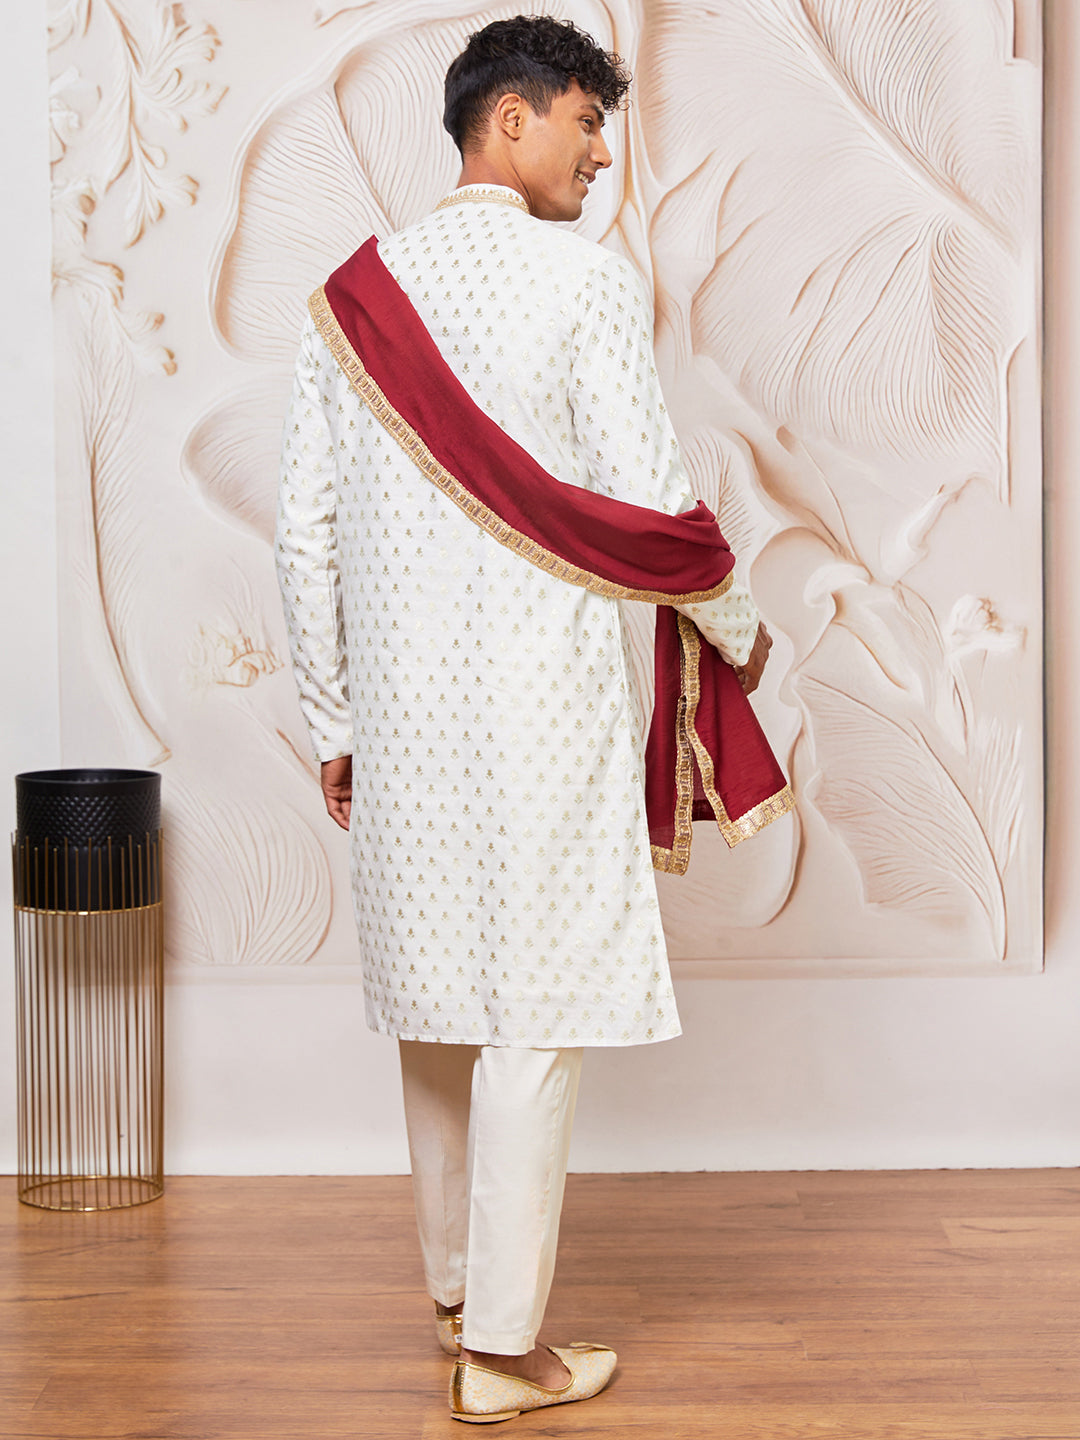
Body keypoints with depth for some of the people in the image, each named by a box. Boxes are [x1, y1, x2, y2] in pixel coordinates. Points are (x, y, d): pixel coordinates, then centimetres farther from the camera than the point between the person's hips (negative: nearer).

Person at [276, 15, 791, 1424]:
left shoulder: (354, 293, 7)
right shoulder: (586, 285, -9)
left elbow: (306, 528, 7)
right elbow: (647, 504, -10)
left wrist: (332, 720, 14)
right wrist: (738, 629, 8)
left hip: (398, 703, 6)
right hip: (540, 698, -6)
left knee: (437, 989, 17)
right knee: (533, 1004, 0)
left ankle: (455, 1278, 33)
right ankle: (501, 1346, 5)